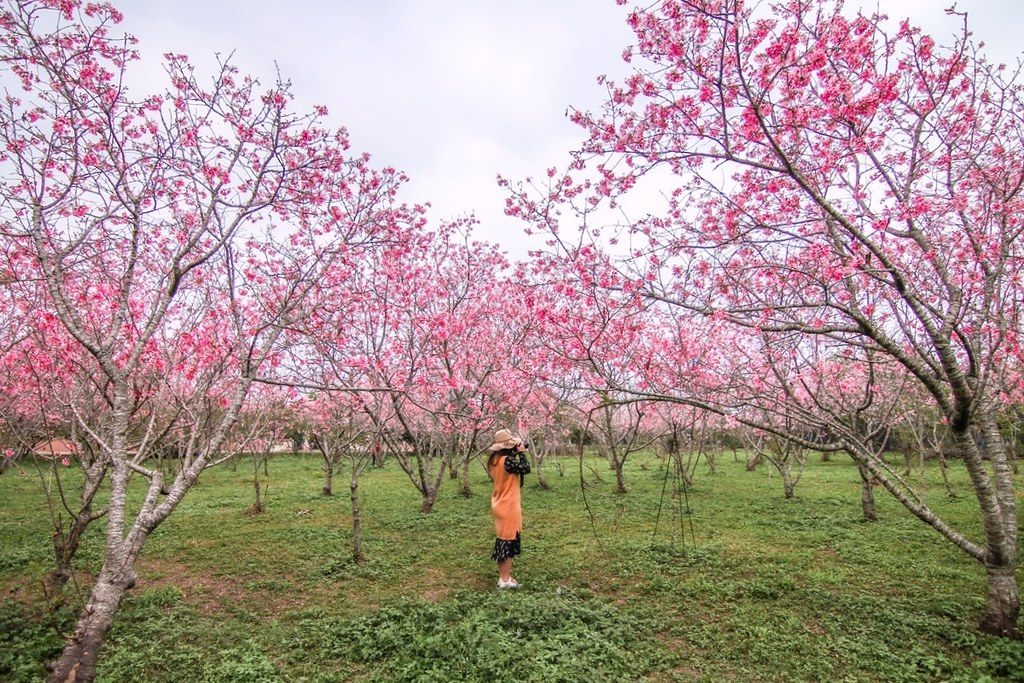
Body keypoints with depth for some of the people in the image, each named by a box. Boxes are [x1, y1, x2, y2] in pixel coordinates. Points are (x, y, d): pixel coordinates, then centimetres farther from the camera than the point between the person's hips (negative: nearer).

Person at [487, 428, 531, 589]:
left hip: (500, 506, 9)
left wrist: (516, 453, 5)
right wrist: (521, 452, -9)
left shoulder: (495, 459, 5)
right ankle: (505, 580, 12)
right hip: (508, 507, -9)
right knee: (508, 541, 2)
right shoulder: (507, 461, -23)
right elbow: (526, 469, -19)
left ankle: (503, 576, 27)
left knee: (502, 540, 17)